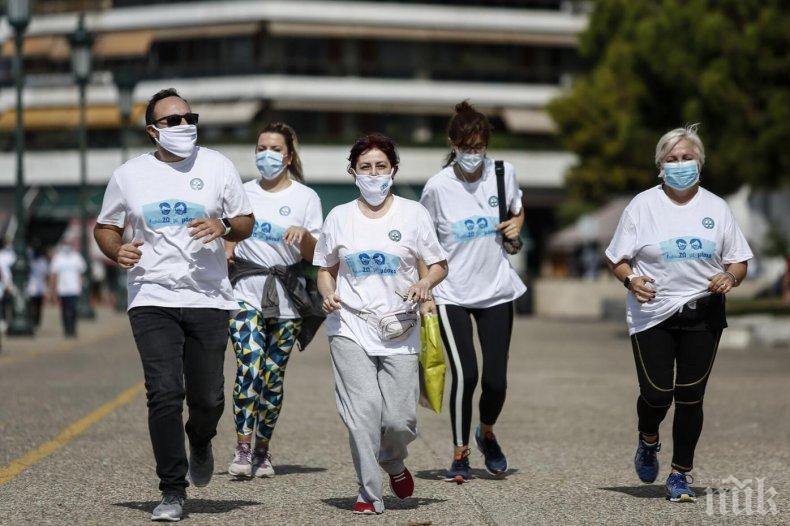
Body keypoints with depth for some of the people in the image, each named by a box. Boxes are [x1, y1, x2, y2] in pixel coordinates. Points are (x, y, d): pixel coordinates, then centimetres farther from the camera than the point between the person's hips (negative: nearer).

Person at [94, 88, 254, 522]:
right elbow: (105, 227, 16)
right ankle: (172, 491, -3)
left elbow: (246, 222, 10)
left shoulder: (216, 166, 4)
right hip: (152, 299, -1)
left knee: (208, 397, 2)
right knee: (164, 393, -11)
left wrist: (224, 228, -13)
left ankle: (200, 441, 39)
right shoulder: (128, 175, 4)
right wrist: (117, 251, -6)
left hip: (208, 299, 1)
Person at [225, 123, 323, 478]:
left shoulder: (305, 197, 5)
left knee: (273, 377, 2)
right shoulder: (242, 194, 12)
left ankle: (262, 451, 16)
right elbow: (229, 240, 22)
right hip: (246, 292, 0)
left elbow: (315, 255, 0)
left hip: (286, 299, 0)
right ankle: (242, 450, -18)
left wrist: (303, 234, -20)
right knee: (250, 366, -18)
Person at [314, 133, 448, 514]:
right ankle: (369, 493, -2)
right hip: (350, 329, 0)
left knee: (400, 419, -5)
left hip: (399, 332, 0)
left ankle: (393, 462, 29)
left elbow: (439, 265, 9)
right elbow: (326, 269, 17)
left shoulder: (413, 214, 5)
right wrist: (328, 293, -4)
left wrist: (425, 283, -13)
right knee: (362, 413, -13)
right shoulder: (339, 218, 9)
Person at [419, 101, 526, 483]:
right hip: (452, 294, -2)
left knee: (496, 379, 0)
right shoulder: (438, 186, -9)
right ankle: (460, 454, 5)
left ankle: (487, 433, 32)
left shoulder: (503, 174, -2)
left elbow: (517, 209, 19)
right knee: (464, 374, -13)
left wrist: (516, 225, -4)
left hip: (497, 291, 2)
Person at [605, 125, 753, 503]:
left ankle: (680, 475, 11)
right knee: (657, 392, -9)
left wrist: (730, 277, -11)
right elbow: (618, 259, 5)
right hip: (652, 314, -1)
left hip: (702, 315, 2)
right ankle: (648, 441, 26)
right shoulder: (642, 206, 3)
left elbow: (738, 261, 12)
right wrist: (631, 280, -16)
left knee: (690, 396, -1)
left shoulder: (716, 208, 9)